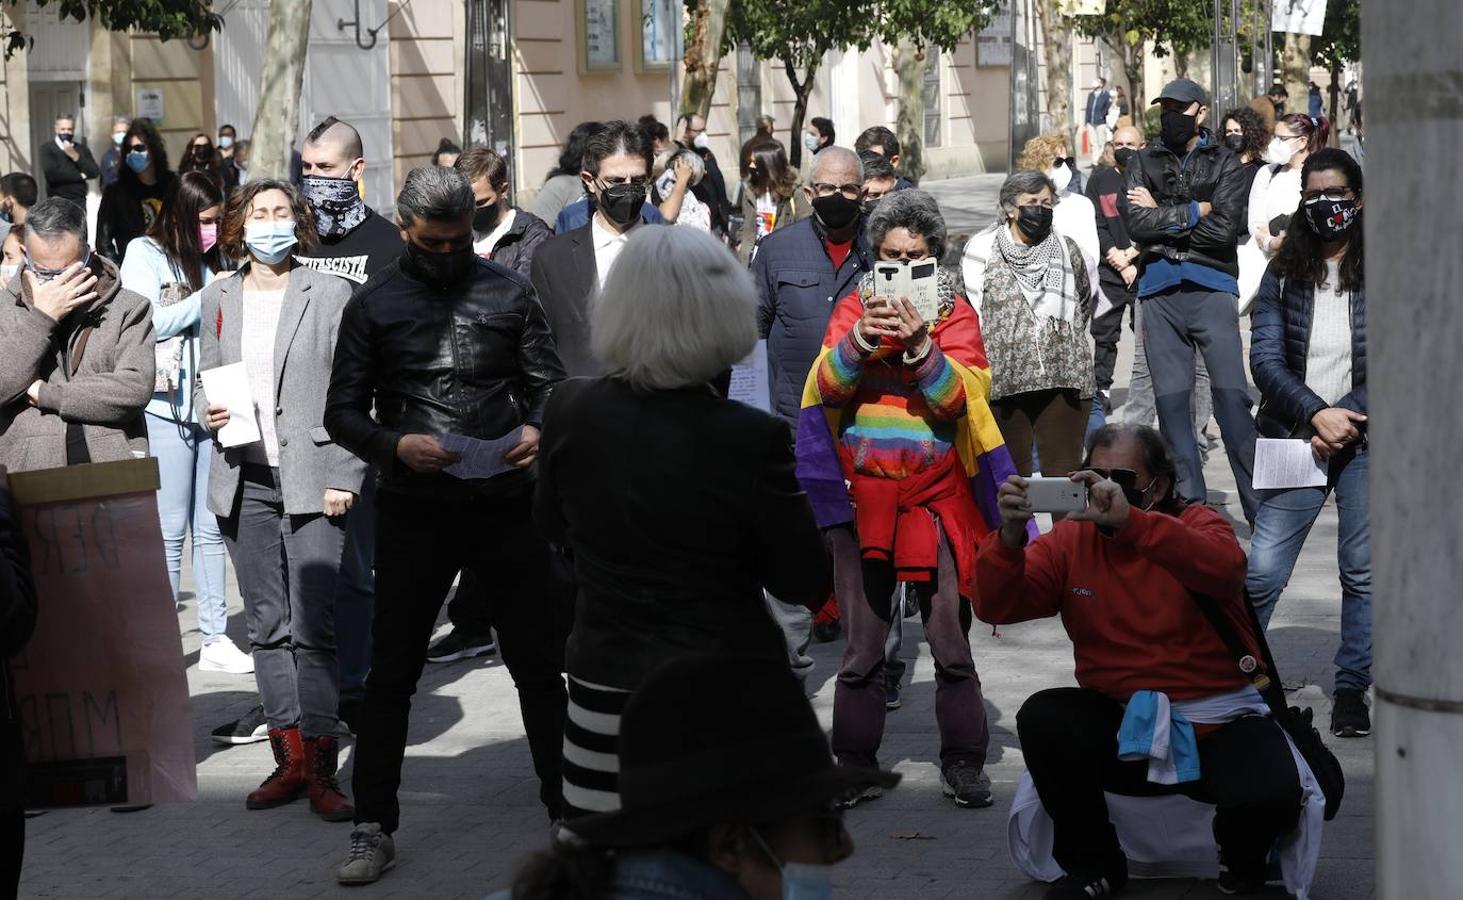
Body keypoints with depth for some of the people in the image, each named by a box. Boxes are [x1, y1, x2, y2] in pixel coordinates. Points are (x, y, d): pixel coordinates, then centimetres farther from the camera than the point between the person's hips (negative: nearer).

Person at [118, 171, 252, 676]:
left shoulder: (212, 259, 18)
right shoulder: (144, 255, 2)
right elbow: (148, 323, -10)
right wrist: (207, 297, -9)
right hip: (166, 405, -5)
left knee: (210, 528, 6)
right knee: (170, 529, -4)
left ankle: (216, 638, 9)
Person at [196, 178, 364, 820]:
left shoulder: (329, 295, 0)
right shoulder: (218, 297, 12)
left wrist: (343, 477, -8)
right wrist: (208, 411, -1)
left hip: (311, 480, -4)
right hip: (244, 479, 4)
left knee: (313, 626, -10)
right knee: (267, 626, 7)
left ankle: (320, 767, -6)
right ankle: (289, 759, 14)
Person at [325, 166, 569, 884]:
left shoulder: (510, 293, 4)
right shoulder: (374, 305, 2)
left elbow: (549, 384, 7)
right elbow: (343, 412, 2)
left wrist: (538, 429, -15)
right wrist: (394, 445, -17)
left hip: (506, 502, 1)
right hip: (415, 509, -1)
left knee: (538, 663, 9)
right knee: (391, 673, 5)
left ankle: (566, 805, 22)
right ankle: (372, 828, 14)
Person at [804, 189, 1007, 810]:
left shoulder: (956, 314, 3)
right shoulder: (854, 307, 7)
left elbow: (960, 398, -9)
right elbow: (826, 387, -5)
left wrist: (921, 346, -23)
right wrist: (861, 339, -22)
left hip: (935, 499, -1)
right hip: (861, 497, 1)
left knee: (951, 642, -1)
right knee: (862, 647, 4)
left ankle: (963, 763, 9)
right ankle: (854, 764, 13)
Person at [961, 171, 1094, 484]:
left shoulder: (1067, 249, 13)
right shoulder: (982, 249, 4)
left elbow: (1084, 303, 29)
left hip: (1064, 377, 1)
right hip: (1003, 379, -1)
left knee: (1064, 472, -4)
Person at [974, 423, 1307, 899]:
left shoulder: (1196, 524, -4)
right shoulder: (1070, 539, 3)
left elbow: (1226, 569, -29)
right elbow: (997, 607, -7)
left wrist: (1129, 520, -40)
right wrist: (1011, 537, -28)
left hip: (1216, 724, -3)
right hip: (1119, 726, 3)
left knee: (1270, 796, -30)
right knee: (1041, 718, -24)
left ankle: (1241, 861, 10)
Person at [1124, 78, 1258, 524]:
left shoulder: (1224, 162, 5)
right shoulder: (1146, 162, 13)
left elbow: (1223, 229, -9)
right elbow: (1137, 224, -3)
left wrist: (1162, 216, -4)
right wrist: (1193, 211, -7)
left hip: (1212, 288, -3)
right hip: (1159, 291, 3)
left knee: (1231, 395, -8)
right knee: (1171, 400, 3)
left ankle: (1258, 505, -6)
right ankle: (1189, 503, 10)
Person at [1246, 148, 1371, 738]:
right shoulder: (1284, 275, 7)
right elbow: (1265, 360, 0)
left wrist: (1344, 418, -10)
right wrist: (1316, 414, -13)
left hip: (1367, 441, -1)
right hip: (1297, 440, 1)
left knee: (1363, 572, 3)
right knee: (1261, 572, -3)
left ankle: (1352, 690, 13)